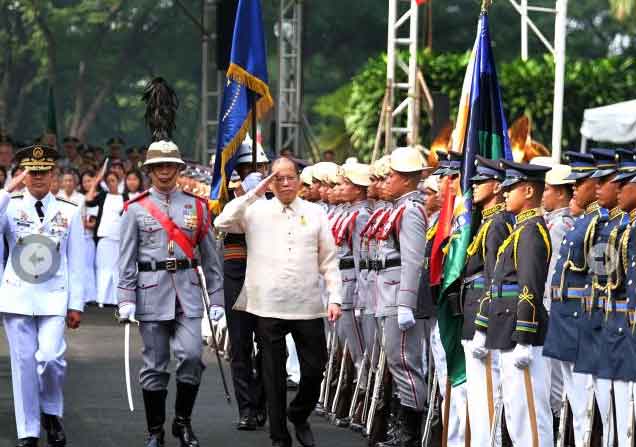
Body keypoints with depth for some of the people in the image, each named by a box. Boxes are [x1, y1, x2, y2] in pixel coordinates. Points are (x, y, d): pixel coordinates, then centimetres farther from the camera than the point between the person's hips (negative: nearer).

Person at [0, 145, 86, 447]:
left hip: (53, 297, 0)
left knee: (50, 357, -16)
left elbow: (76, 262, 7)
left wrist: (76, 304, 3)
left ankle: (52, 414, 11)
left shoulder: (69, 212, 7)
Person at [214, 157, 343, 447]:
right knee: (274, 375, 6)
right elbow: (222, 223, -12)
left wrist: (335, 298, 0)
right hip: (268, 307, -1)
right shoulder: (256, 211, 4)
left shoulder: (315, 214, 7)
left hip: (308, 307, 1)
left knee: (315, 369, 6)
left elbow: (329, 262, 8)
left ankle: (299, 416, 33)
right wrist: (254, 193, -11)